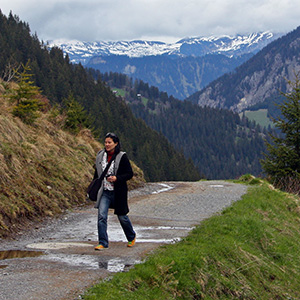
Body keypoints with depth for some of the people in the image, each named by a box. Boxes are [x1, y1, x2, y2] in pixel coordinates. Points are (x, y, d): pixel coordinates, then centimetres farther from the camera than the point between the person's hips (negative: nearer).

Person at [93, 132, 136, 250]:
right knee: (101, 216, -12)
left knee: (122, 217, 11)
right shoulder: (100, 155, 4)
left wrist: (117, 178, -21)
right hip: (104, 192, 3)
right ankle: (103, 243, -7)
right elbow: (97, 173, 18)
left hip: (118, 192, -3)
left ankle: (131, 237, 37)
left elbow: (130, 173, -7)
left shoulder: (122, 157, -9)